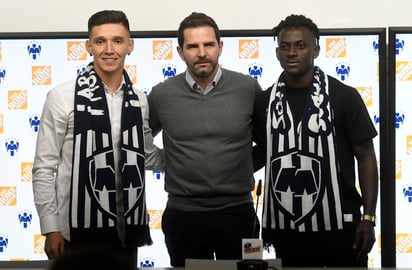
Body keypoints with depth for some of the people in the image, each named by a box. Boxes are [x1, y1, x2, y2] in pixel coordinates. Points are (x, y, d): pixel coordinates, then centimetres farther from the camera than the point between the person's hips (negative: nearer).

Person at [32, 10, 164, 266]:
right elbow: (44, 169, -5)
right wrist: (51, 229, -8)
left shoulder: (139, 100, 6)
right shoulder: (62, 97, -7)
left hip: (126, 230, 4)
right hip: (78, 232, -4)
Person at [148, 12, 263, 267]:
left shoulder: (248, 88, -2)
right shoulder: (161, 95, -1)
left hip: (237, 214, 0)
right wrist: (167, 160, 5)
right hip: (183, 215, 1)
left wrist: (246, 168, 5)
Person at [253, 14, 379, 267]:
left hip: (339, 227, -3)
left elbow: (365, 157, -2)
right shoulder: (265, 101, 6)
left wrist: (368, 218, -8)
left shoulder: (344, 96, -4)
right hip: (286, 229, 3)